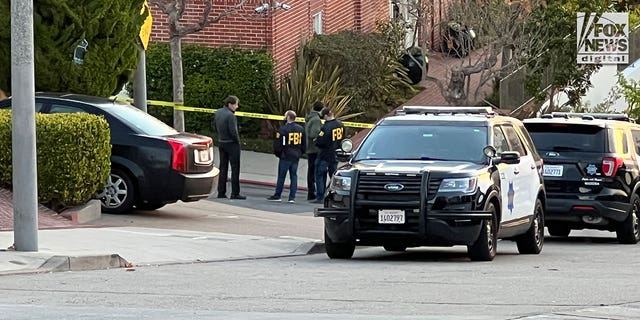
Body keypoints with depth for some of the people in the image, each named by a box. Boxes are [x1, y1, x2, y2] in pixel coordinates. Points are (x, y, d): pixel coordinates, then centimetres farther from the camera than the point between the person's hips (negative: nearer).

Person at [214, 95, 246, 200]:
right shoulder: (230, 116, -20)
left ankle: (221, 192, 12)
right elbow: (233, 131, -23)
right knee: (235, 169, -1)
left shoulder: (218, 112, 5)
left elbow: (216, 127, 13)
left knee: (223, 168, 12)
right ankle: (235, 193, -2)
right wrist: (237, 140, -6)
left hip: (221, 143, 8)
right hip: (231, 144, -8)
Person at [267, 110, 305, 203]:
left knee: (281, 176, 4)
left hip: (285, 157, -5)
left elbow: (277, 144, -10)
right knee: (294, 176, 7)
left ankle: (277, 195, 11)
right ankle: (292, 197, 4)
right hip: (296, 157, 5)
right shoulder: (301, 129, 5)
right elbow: (304, 144, 12)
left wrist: (277, 153, 6)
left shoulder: (283, 129, -13)